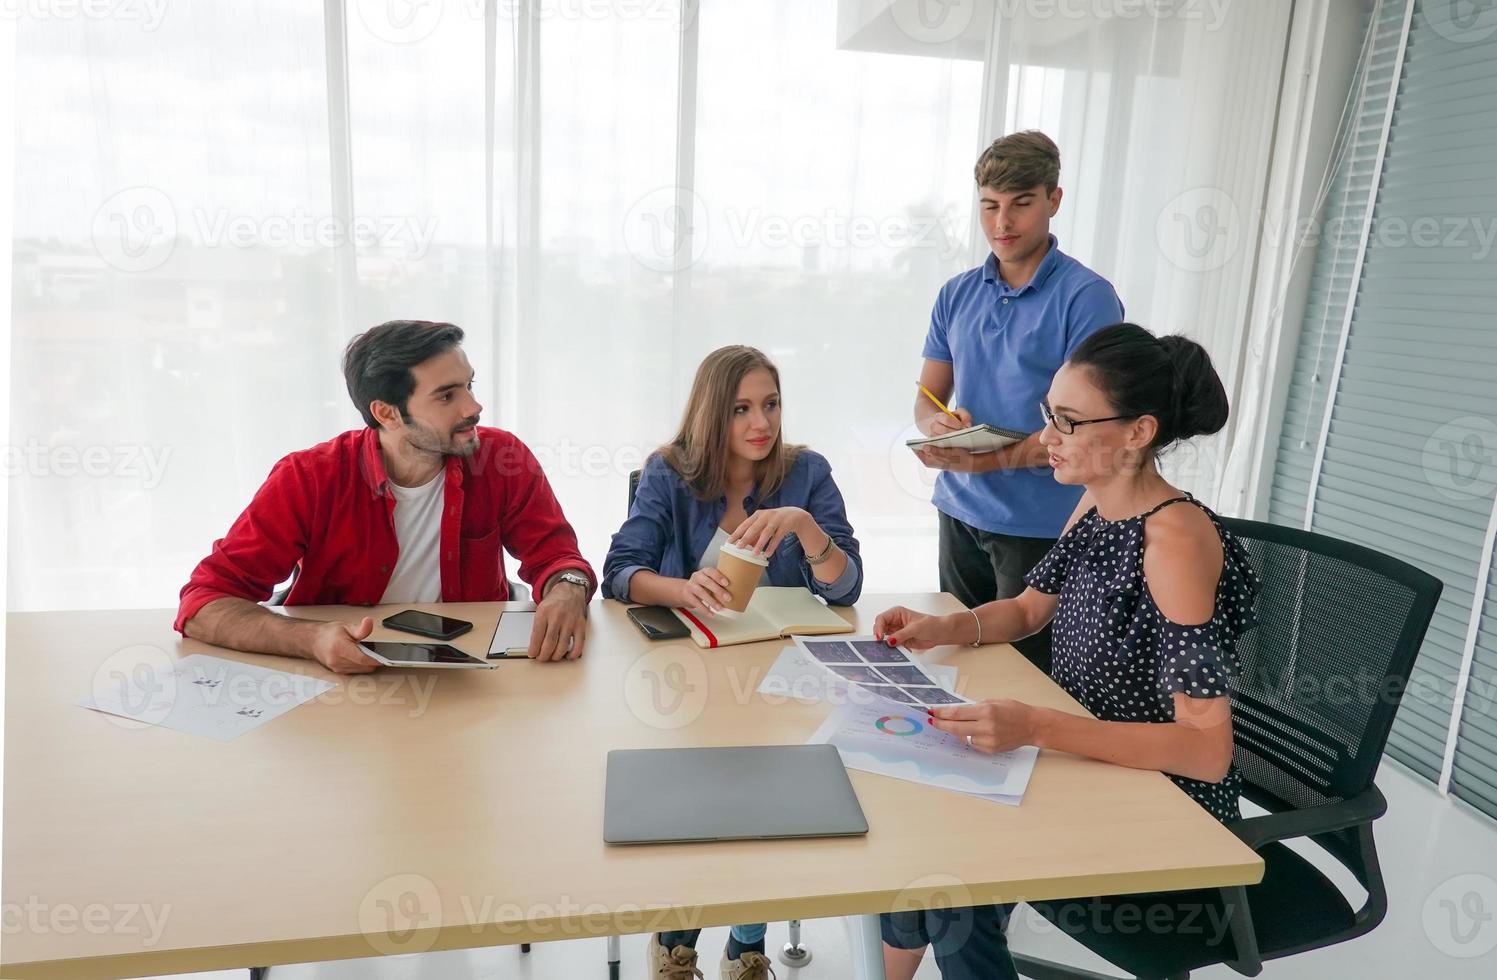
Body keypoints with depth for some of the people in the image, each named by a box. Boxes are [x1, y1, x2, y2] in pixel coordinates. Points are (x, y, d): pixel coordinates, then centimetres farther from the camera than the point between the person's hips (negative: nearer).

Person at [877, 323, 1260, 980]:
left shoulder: (1176, 540, -28)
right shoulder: (1097, 503, -3)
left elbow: (1208, 750, -32)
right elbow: (1027, 609, 11)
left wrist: (1034, 728, -40)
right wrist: (942, 629, -9)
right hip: (1086, 766, 7)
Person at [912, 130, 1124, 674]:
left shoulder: (1087, 296, -10)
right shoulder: (957, 294, 7)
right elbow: (928, 397, 10)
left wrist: (997, 458, -27)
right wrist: (939, 422, -14)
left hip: (1039, 523, -5)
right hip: (960, 511, 5)